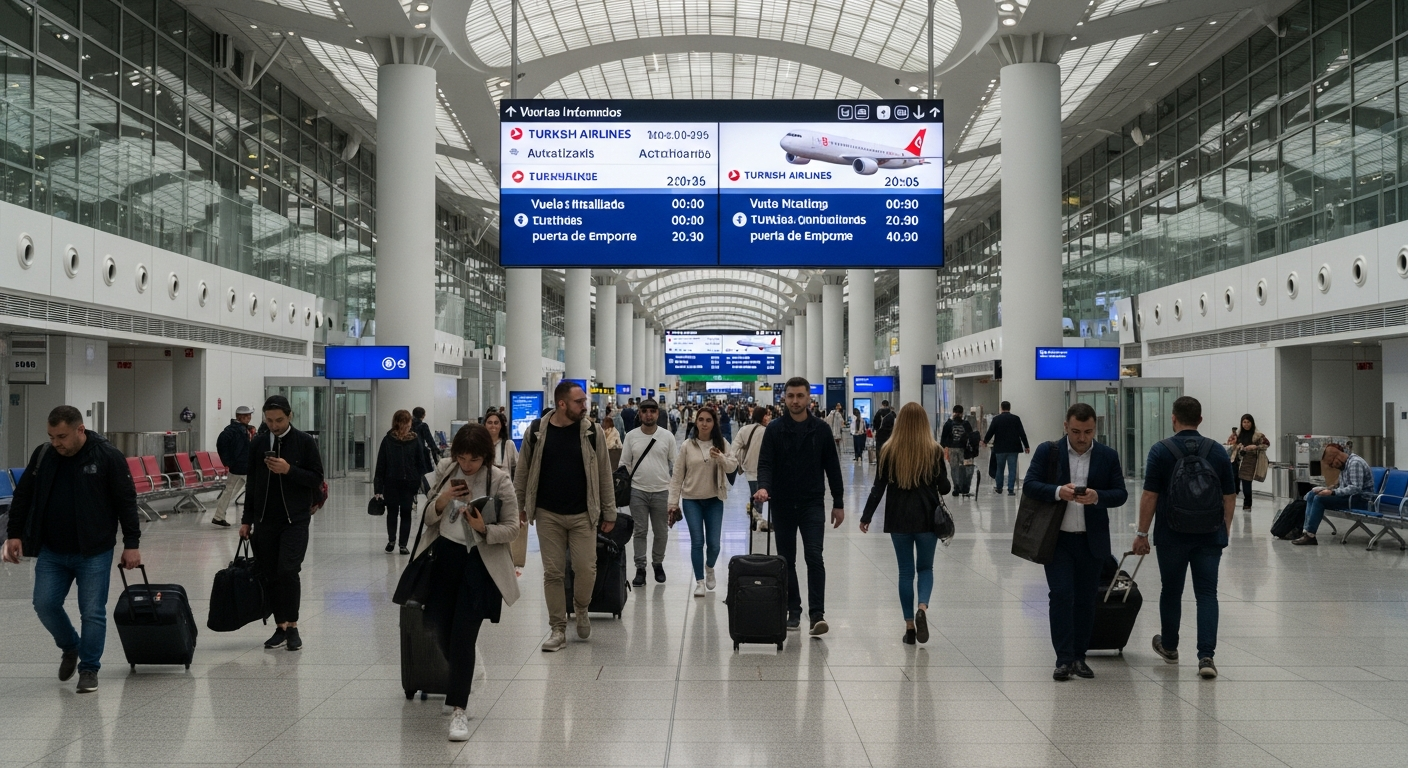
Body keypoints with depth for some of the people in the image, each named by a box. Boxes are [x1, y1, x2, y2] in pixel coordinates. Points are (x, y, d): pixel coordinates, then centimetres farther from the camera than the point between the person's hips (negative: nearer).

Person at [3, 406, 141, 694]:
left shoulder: (108, 456, -12)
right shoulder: (43, 455, 0)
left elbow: (126, 501, -8)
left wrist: (131, 543, -9)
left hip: (94, 553, -4)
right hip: (51, 552, 4)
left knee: (92, 612, -2)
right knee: (45, 604, 2)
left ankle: (89, 669, 13)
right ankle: (70, 648, 29)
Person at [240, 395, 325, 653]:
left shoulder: (305, 442, -4)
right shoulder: (258, 443, 8)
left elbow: (316, 478, -5)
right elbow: (252, 483, 14)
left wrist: (289, 470, -20)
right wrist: (246, 520, 12)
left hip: (295, 519, -4)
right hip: (265, 520, 4)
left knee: (288, 571, -15)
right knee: (269, 576, 4)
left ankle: (292, 627, -5)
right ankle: (281, 627, 14)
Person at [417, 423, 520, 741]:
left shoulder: (500, 480, -11)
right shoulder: (444, 469, 0)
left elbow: (512, 528, -6)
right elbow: (427, 517, 4)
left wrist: (484, 528, -25)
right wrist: (442, 500, -17)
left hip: (479, 562, -4)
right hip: (443, 556, 4)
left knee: (463, 635, -9)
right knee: (440, 629, 10)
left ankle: (458, 709, -3)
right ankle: (462, 675, 39)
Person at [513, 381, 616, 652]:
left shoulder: (591, 432, -3)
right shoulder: (536, 431, -3)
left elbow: (604, 474, 1)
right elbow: (523, 472, 5)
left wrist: (609, 513, 1)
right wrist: (516, 508, 6)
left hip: (582, 514, 0)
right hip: (548, 515, 0)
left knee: (586, 569, -3)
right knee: (553, 572, 4)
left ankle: (581, 609, 26)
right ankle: (558, 628, 16)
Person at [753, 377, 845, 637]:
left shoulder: (821, 429, 2)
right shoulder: (774, 429, 0)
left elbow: (832, 467, 6)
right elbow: (765, 462, -7)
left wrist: (838, 503, 6)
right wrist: (763, 487, -27)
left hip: (812, 504, -1)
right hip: (782, 505, 1)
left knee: (814, 556, -12)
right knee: (787, 560, 8)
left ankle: (817, 613, -14)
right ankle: (793, 612, 17)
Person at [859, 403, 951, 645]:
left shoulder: (889, 451, -5)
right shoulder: (934, 451, -5)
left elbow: (879, 488, -3)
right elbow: (944, 487, -1)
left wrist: (866, 517, 6)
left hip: (899, 519, 0)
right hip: (927, 518, 0)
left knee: (906, 571, 10)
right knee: (925, 568, 14)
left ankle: (910, 626, 9)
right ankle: (922, 608, -13)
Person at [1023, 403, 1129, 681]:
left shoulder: (1108, 456, 4)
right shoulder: (1047, 451, 0)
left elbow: (1121, 494, 2)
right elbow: (1029, 484, -4)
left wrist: (1097, 496, -18)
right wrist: (1057, 491, -22)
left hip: (1092, 541, 2)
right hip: (1057, 539, -2)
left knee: (1086, 600, 8)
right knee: (1061, 595, -8)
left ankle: (1079, 656, 19)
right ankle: (1064, 658, -4)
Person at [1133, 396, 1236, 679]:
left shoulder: (1161, 450, -6)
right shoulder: (1218, 451, 3)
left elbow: (1150, 496, -8)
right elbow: (1230, 497, 5)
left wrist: (1142, 533, -1)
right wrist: (1224, 530, 16)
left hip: (1172, 535, -1)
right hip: (1210, 536, 2)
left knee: (1171, 591, 14)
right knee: (1207, 593, 1)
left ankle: (1168, 647, 31)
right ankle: (1206, 656, -11)